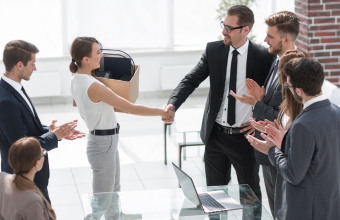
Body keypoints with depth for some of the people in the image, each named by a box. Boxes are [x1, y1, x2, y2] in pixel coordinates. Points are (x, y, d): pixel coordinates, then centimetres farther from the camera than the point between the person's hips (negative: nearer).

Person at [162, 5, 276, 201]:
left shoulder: (264, 57, -10)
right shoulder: (213, 50, -2)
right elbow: (191, 80, -7)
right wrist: (172, 104, -23)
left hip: (245, 137, -3)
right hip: (215, 135, 3)